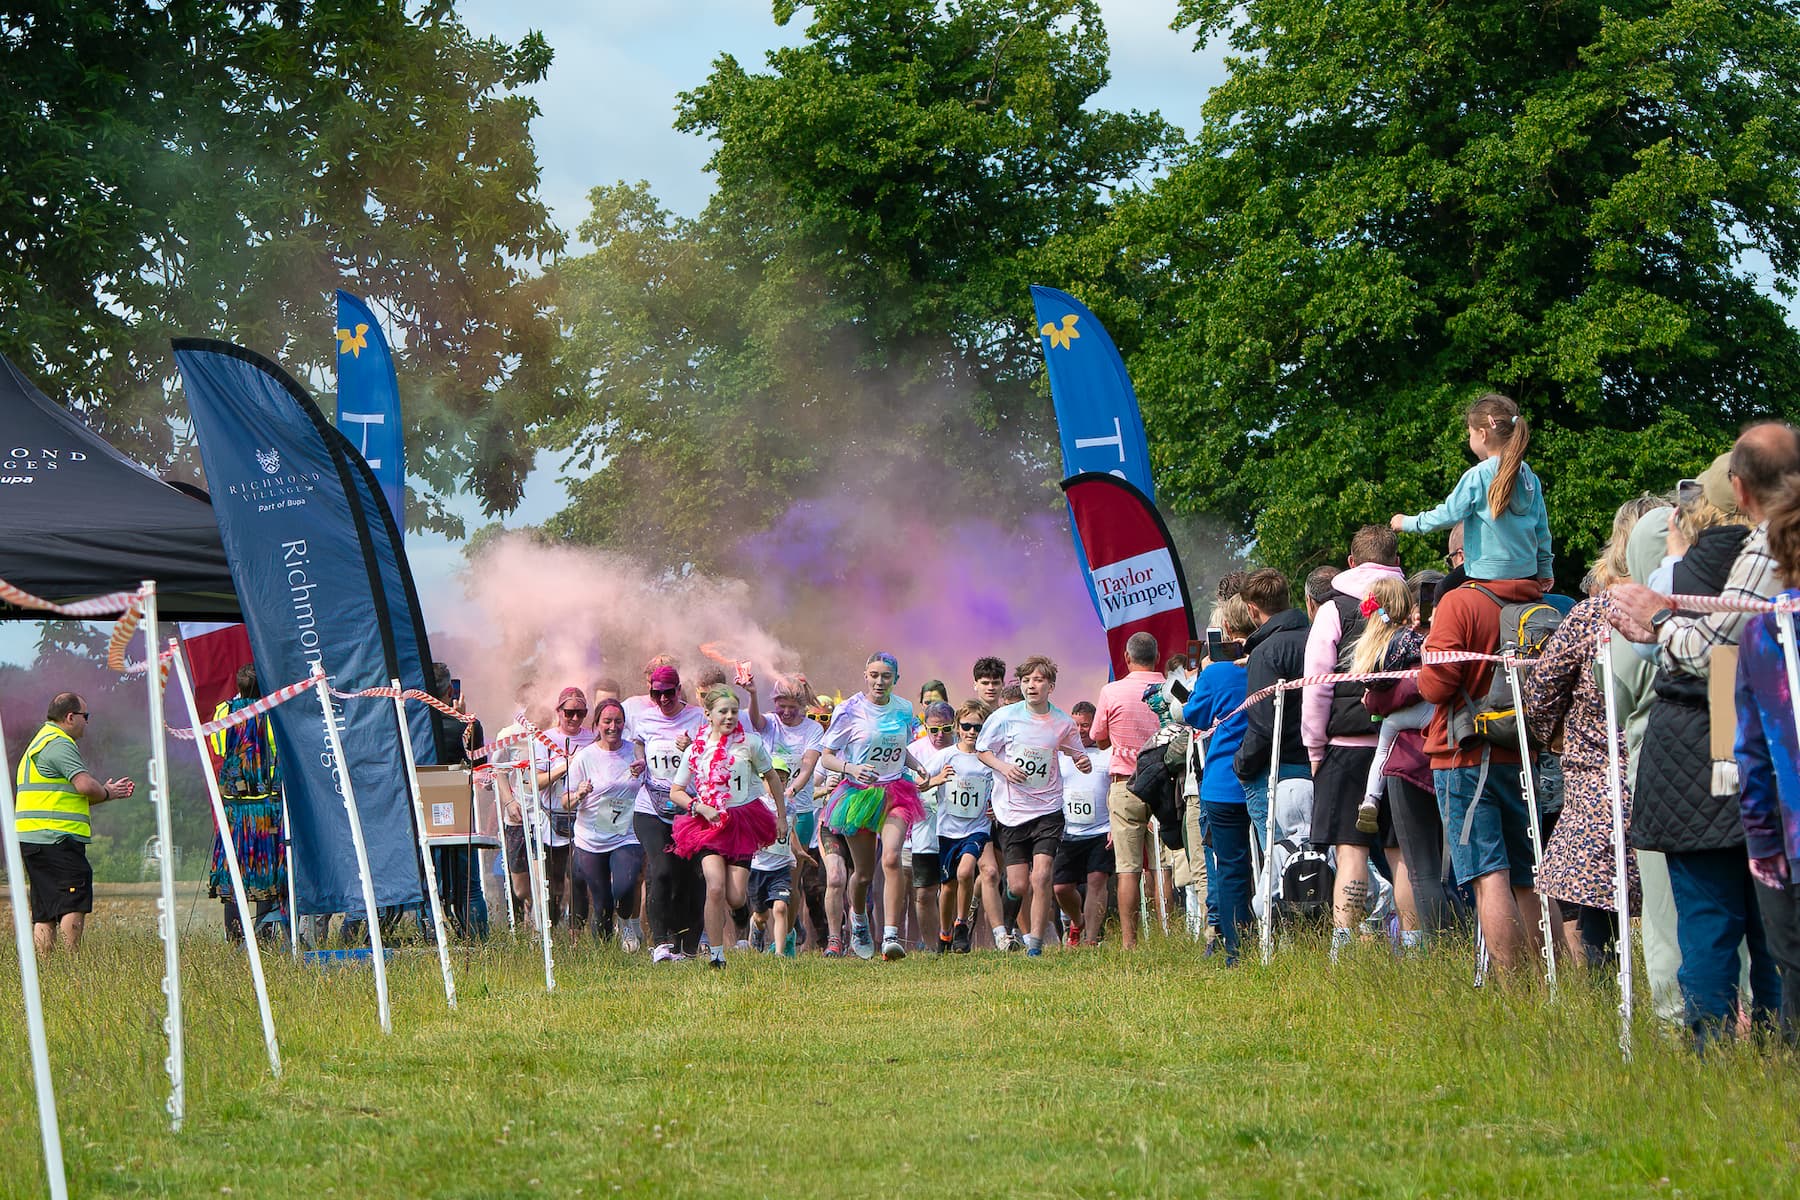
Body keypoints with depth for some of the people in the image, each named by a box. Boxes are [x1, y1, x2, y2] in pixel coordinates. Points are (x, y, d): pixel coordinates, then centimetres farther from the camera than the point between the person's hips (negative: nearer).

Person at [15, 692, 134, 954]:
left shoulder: (40, 743, 26)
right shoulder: (58, 744, -9)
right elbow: (86, 785, -19)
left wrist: (109, 791, 21)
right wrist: (107, 793, 1)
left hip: (34, 841, 11)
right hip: (56, 839, -11)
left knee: (46, 913, 9)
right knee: (75, 902, -12)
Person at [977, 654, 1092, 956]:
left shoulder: (1062, 723, -1)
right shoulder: (1005, 717, -4)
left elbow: (1078, 754, 15)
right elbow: (982, 750, 6)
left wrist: (1084, 763, -9)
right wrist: (1004, 767, -12)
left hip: (1048, 809, -1)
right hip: (1011, 811, 1)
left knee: (1041, 877, -16)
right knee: (1018, 886, 1)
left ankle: (1035, 944, -8)